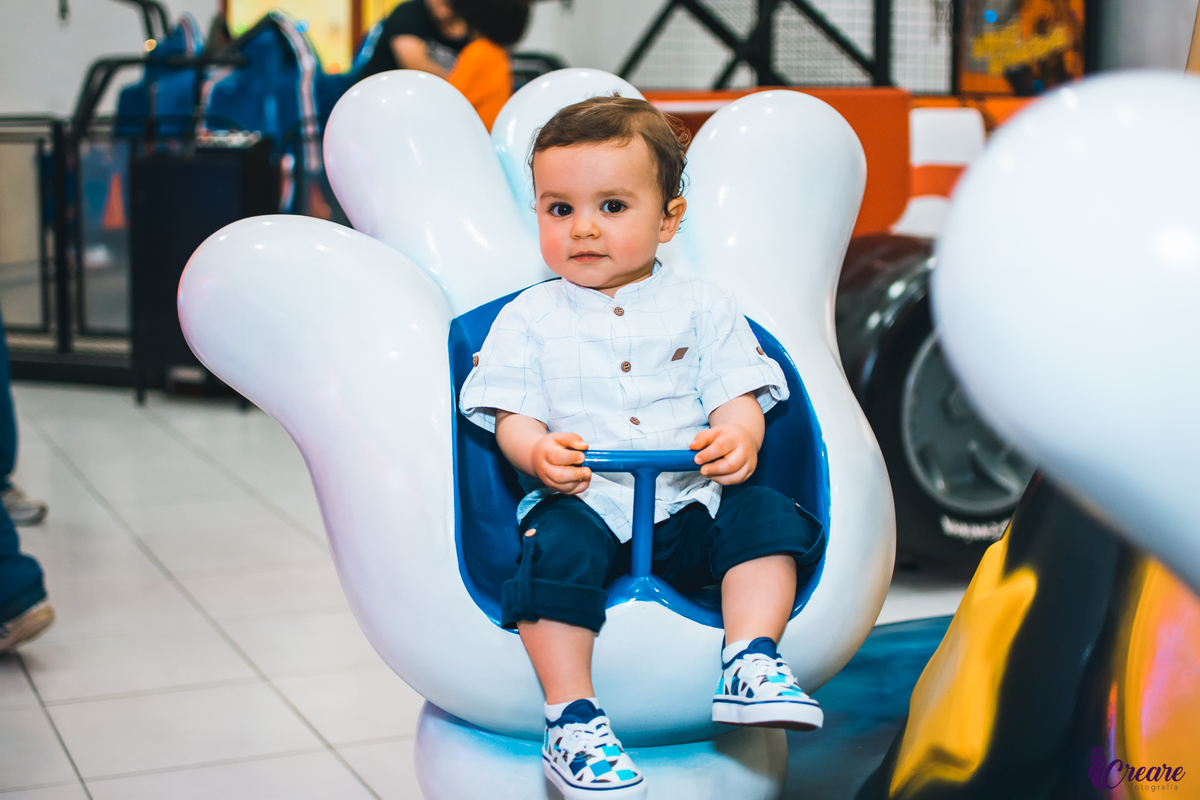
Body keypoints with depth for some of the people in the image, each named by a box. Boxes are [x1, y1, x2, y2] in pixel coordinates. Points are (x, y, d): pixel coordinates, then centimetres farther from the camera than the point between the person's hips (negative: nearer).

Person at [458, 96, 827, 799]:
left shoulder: (700, 306, 13)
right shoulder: (528, 317, 10)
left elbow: (737, 392, 5)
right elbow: (511, 414, 3)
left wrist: (739, 437, -19)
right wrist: (538, 452, -21)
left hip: (691, 501, 2)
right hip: (583, 499, -2)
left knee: (766, 515, -22)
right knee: (558, 545, -31)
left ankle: (750, 662, -21)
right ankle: (572, 719, -28)